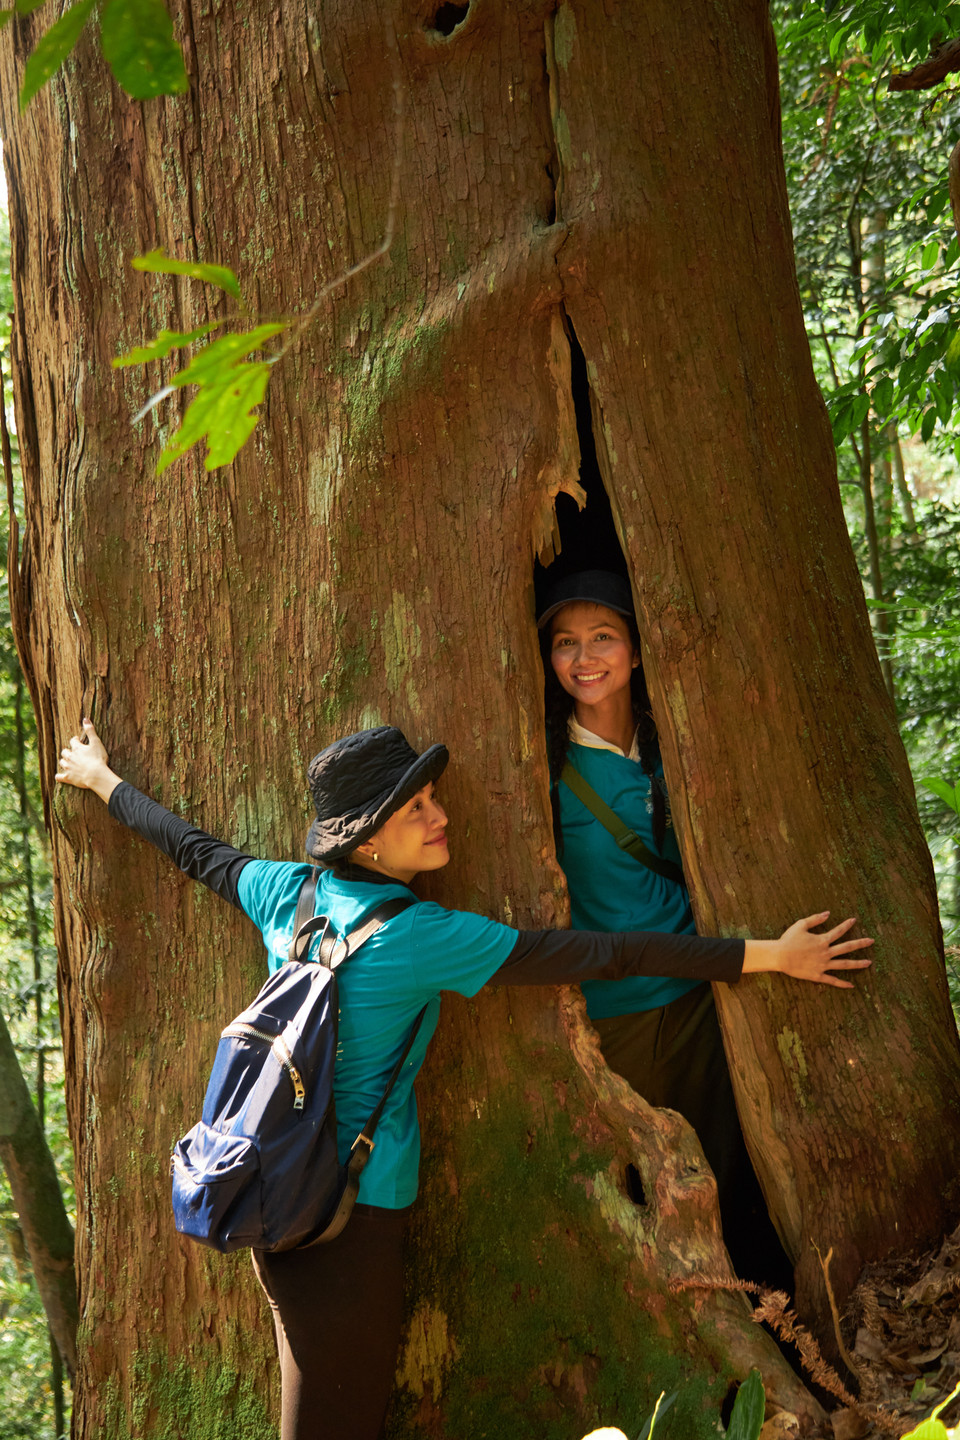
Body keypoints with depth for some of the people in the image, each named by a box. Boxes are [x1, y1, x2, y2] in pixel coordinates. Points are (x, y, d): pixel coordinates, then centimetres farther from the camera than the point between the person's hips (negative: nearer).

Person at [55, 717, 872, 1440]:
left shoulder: (288, 890, -1)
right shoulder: (419, 936, -20)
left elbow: (191, 848, 18)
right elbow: (595, 956, -21)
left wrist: (102, 780, 38)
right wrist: (769, 955, -15)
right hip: (355, 1206, -7)